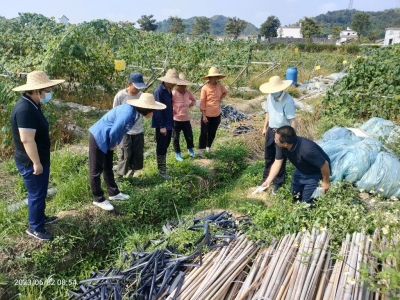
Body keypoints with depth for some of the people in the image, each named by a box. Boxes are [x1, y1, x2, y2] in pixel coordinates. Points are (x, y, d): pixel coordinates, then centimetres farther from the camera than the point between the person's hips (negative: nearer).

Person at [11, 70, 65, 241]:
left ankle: (40, 217, 41)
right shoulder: (25, 109, -27)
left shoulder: (32, 105, 6)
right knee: (36, 194, 5)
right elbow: (27, 140, -29)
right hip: (31, 163, -10)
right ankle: (35, 228, 22)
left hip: (39, 159, 10)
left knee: (40, 193, 23)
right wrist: (36, 163, -23)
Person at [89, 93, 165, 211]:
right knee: (96, 170, 4)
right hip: (98, 138, -10)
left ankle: (113, 193, 34)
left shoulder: (134, 112, -1)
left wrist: (113, 144, 7)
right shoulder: (127, 113, -30)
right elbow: (114, 132, -26)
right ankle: (98, 199, 17)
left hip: (107, 139, 10)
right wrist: (113, 145, -8)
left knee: (108, 168, 20)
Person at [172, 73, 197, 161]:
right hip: (176, 120, -4)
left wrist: (191, 104, 1)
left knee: (189, 136, 15)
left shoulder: (188, 92, -1)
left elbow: (194, 100, 17)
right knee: (176, 138, 9)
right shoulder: (173, 93, -18)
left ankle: (190, 150, 41)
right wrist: (172, 110, -16)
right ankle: (177, 153, 26)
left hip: (186, 119, 5)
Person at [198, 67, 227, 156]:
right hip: (207, 115, -4)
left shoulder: (219, 85, -2)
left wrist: (220, 99, 6)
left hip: (217, 114, 5)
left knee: (212, 133, 15)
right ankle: (201, 149, 18)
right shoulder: (205, 88, -15)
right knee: (204, 133, 4)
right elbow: (202, 102, -12)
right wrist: (204, 115, -13)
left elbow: (225, 92, 21)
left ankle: (208, 147, 32)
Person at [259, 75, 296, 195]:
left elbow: (292, 120, -21)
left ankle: (278, 184, 24)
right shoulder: (270, 97, -2)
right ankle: (266, 178, 41)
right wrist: (265, 128, 17)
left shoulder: (288, 100, -23)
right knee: (268, 157, 21)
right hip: (271, 131, 7)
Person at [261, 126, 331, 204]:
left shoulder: (307, 149, -43)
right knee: (295, 196, 19)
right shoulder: (281, 146, -24)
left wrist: (326, 182, -15)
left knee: (306, 201, -4)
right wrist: (268, 181, -26)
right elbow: (277, 163, -16)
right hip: (301, 170, 7)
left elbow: (324, 164, -30)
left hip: (316, 173, -6)